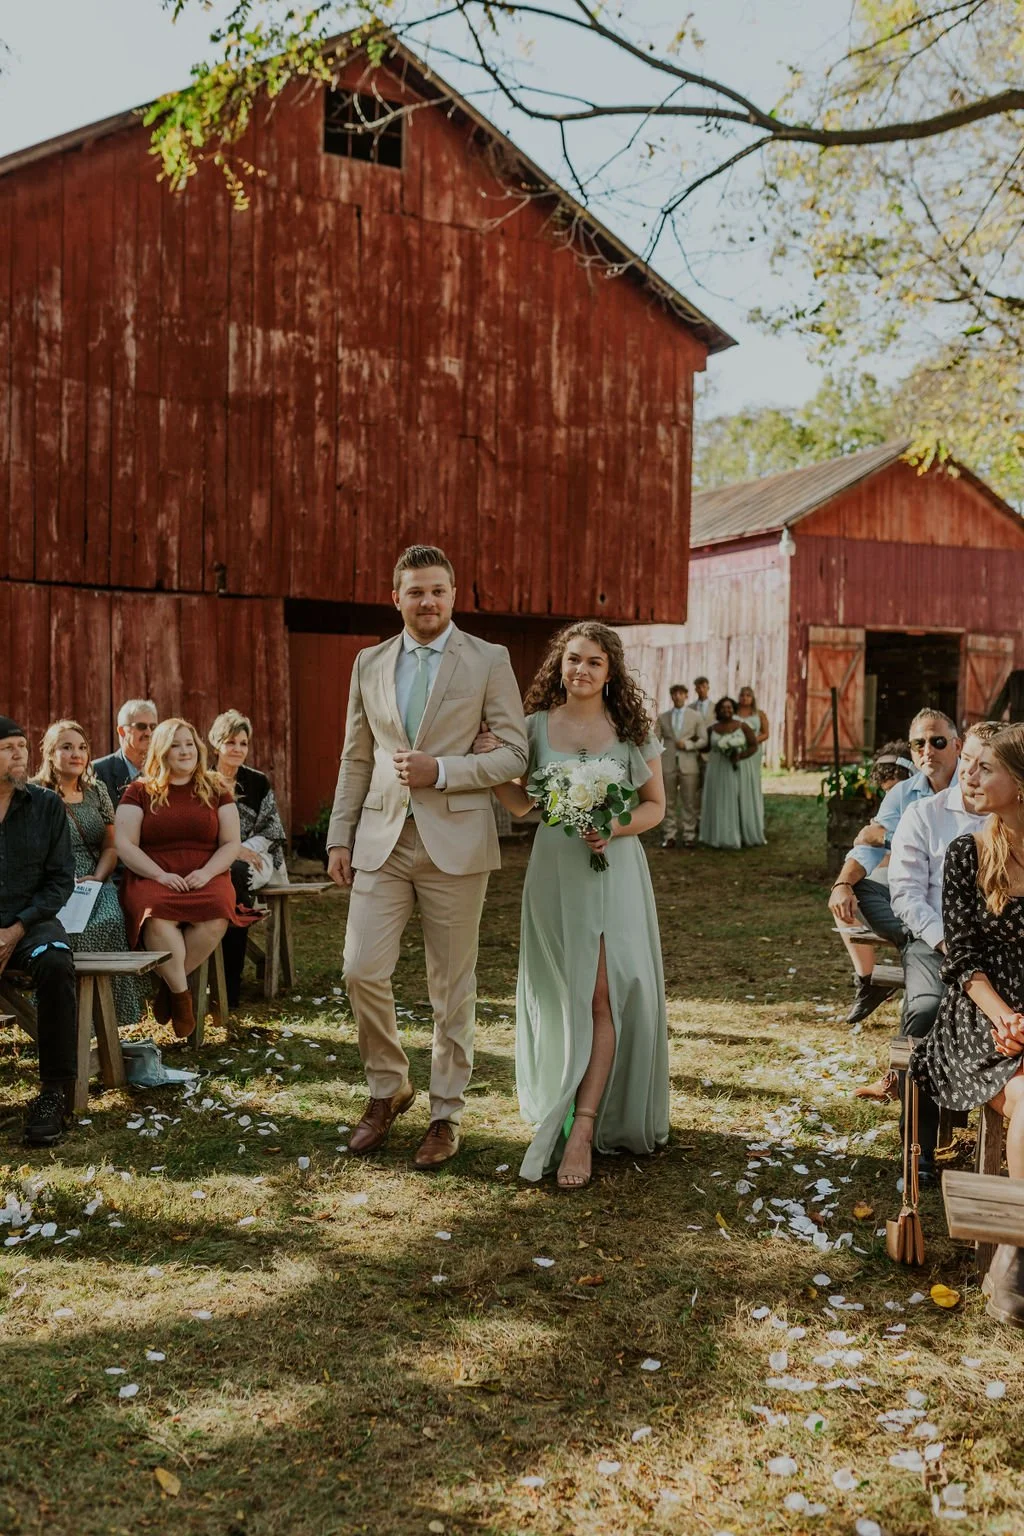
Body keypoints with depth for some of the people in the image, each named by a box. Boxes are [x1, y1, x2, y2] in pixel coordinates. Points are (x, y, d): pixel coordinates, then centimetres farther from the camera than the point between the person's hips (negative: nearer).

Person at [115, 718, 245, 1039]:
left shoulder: (216, 791, 15)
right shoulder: (140, 791, 10)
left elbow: (232, 844, 10)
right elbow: (124, 845, 1)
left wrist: (206, 872, -10)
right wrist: (161, 875, -14)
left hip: (206, 878, 2)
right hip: (152, 878, -1)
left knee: (216, 916, -33)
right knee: (157, 918, -37)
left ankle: (167, 985, -11)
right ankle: (181, 992, -16)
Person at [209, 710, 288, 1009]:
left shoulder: (259, 782, 11)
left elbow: (271, 830, 7)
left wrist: (244, 849, -11)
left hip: (252, 859, 0)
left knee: (235, 874, -36)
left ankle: (230, 984, -32)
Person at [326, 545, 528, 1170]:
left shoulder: (489, 660, 0)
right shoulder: (371, 662, 11)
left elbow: (516, 753, -3)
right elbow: (356, 758, 14)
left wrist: (441, 771, -16)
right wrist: (340, 836, 8)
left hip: (454, 840, -3)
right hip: (382, 840, 3)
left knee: (453, 985, 6)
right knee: (363, 971, -2)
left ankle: (447, 1113, 21)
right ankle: (389, 1088, 22)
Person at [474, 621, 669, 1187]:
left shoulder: (632, 730, 2)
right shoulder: (536, 726, 5)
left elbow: (655, 805, 7)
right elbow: (521, 805, 11)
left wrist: (615, 829, -12)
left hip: (615, 869, -1)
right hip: (554, 870, 1)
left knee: (605, 994, -7)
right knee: (564, 995, 7)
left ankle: (582, 1130, -6)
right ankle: (561, 1112, 24)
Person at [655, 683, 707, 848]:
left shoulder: (695, 717, 8)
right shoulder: (662, 717, 11)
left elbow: (703, 740, 5)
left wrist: (687, 744, -11)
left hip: (688, 764, -1)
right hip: (668, 764, 1)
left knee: (689, 802, 0)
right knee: (669, 802, 3)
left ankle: (689, 836, 6)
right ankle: (669, 835, 9)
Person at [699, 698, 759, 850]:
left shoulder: (742, 726, -1)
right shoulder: (712, 729, 6)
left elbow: (754, 745, -3)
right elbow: (707, 747, 18)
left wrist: (740, 756, -17)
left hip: (735, 770, -2)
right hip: (716, 770, 2)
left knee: (735, 802, 0)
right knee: (717, 803, 3)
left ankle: (735, 837, 8)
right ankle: (717, 837, 9)